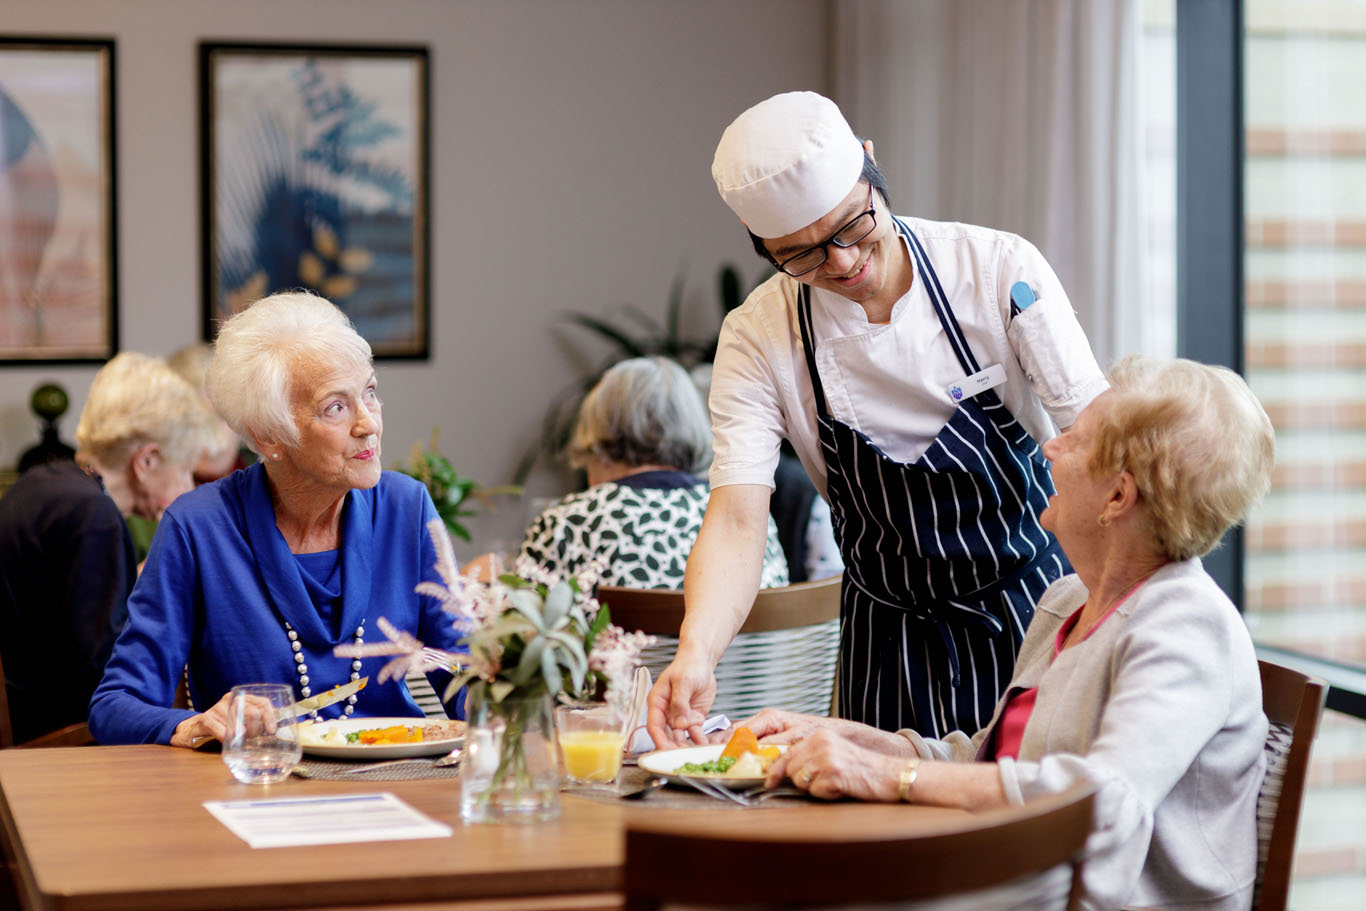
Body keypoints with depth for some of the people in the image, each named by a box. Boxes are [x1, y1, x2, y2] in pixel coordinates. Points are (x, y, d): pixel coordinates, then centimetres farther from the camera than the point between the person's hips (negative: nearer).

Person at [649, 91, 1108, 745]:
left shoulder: (999, 270, -12)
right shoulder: (758, 337, -9)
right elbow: (737, 523, -16)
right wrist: (696, 655, -34)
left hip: (1035, 615, -1)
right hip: (895, 642, 1)